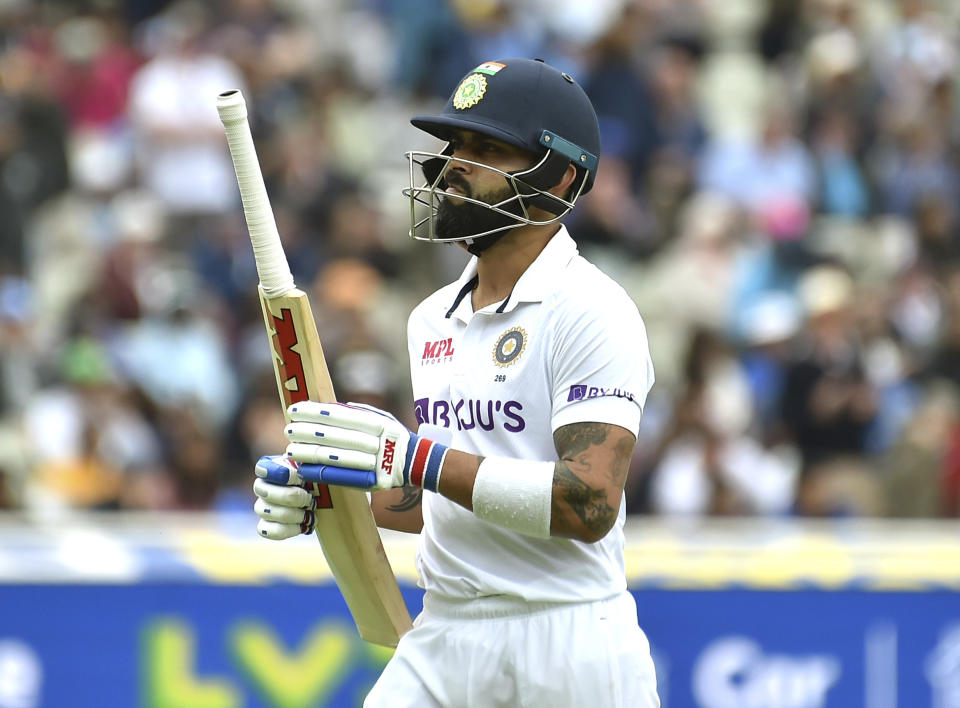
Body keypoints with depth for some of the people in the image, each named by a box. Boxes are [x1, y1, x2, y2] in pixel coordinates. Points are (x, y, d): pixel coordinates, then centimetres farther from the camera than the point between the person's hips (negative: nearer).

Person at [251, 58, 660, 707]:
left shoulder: (592, 311, -11)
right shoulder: (434, 319, 14)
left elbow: (589, 505, -21)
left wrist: (416, 458, -24)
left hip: (566, 653, -7)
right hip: (439, 643, 7)